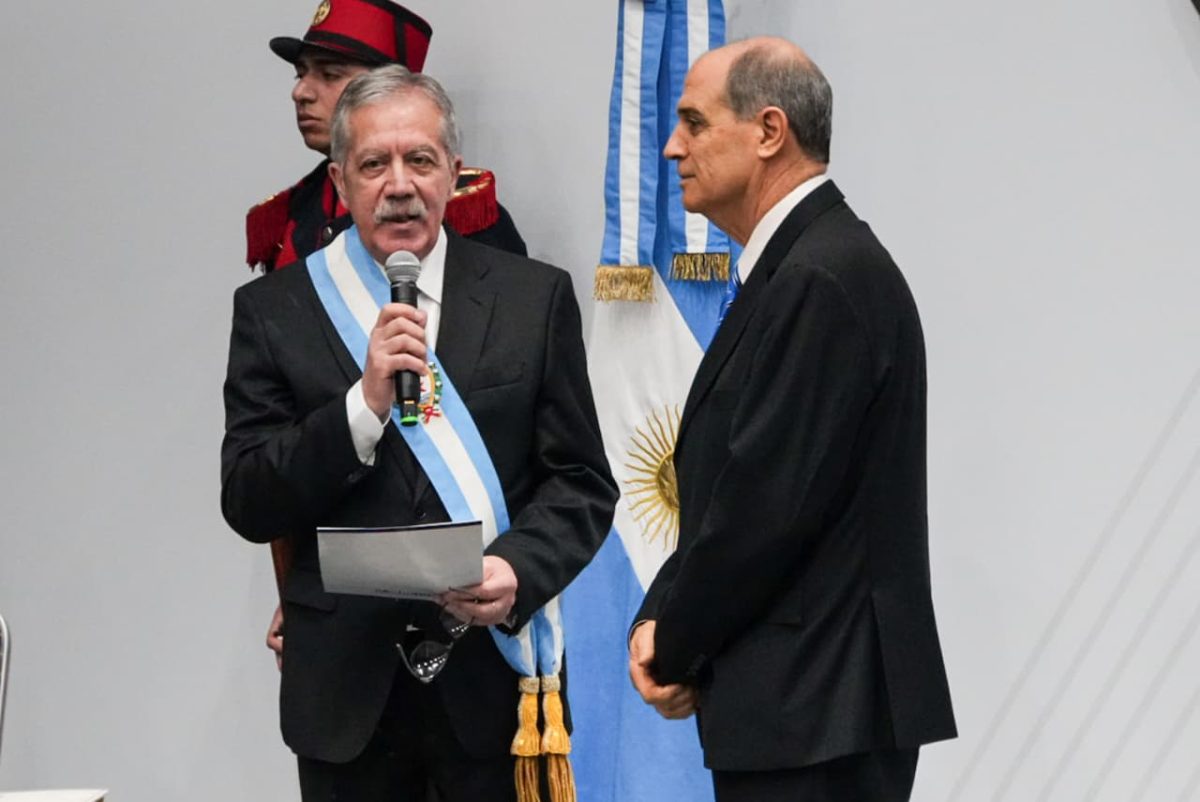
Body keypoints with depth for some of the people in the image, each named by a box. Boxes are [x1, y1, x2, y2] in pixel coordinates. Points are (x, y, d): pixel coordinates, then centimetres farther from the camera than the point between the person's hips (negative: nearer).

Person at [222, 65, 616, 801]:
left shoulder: (535, 298, 2)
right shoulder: (275, 311, 2)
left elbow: (582, 484, 3)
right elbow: (249, 507, -4)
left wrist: (521, 569, -16)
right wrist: (365, 402, -17)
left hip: (494, 676, 0)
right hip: (346, 684, 0)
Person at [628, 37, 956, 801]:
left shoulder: (825, 278, -17)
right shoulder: (793, 266, 15)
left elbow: (770, 505, -20)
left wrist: (675, 652, -8)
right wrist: (660, 622, 2)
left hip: (817, 711, -10)